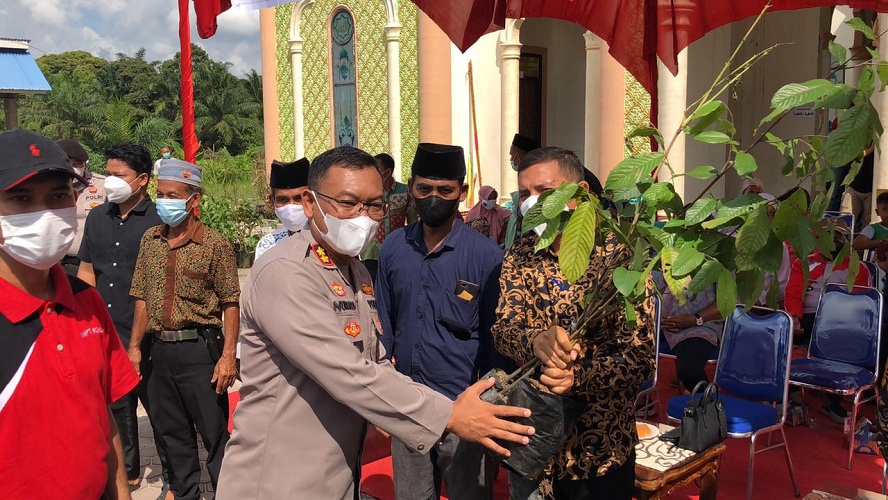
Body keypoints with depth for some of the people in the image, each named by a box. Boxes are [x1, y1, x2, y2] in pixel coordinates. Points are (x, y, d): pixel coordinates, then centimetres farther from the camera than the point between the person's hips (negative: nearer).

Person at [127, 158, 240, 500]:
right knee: (172, 431, 16)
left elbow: (230, 304, -9)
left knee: (215, 431, 2)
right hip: (161, 350, 5)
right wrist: (134, 347, 8)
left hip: (200, 349, -5)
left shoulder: (214, 244, -8)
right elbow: (143, 298, 12)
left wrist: (228, 356, -15)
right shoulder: (150, 239, 8)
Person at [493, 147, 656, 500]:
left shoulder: (619, 256, -13)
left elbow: (642, 357, -17)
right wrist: (535, 340, -34)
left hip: (600, 447, -3)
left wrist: (577, 377, -34)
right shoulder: (520, 254, -1)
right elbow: (503, 329, -11)